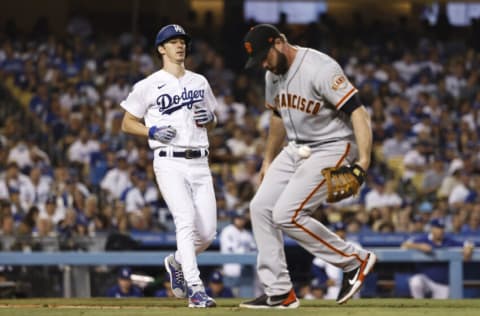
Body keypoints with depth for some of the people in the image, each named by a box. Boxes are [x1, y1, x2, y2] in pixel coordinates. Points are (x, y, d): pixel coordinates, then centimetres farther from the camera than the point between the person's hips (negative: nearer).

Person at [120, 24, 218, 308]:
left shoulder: (200, 82, 17)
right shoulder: (149, 86, 2)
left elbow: (212, 124, 25)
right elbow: (127, 123, 7)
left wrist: (210, 118, 1)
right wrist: (152, 131, -10)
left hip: (200, 163, 5)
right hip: (169, 162, -5)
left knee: (208, 232, -1)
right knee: (186, 220, -21)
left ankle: (177, 262, 30)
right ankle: (195, 289, -23)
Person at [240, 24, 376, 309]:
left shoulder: (320, 69, -24)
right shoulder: (273, 74, 4)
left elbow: (358, 112, -27)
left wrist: (363, 161, -37)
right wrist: (269, 160, 29)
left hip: (331, 148, -9)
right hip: (296, 150, 9)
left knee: (287, 215, -17)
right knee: (261, 208, 1)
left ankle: (355, 261, -2)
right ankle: (280, 293, 6)